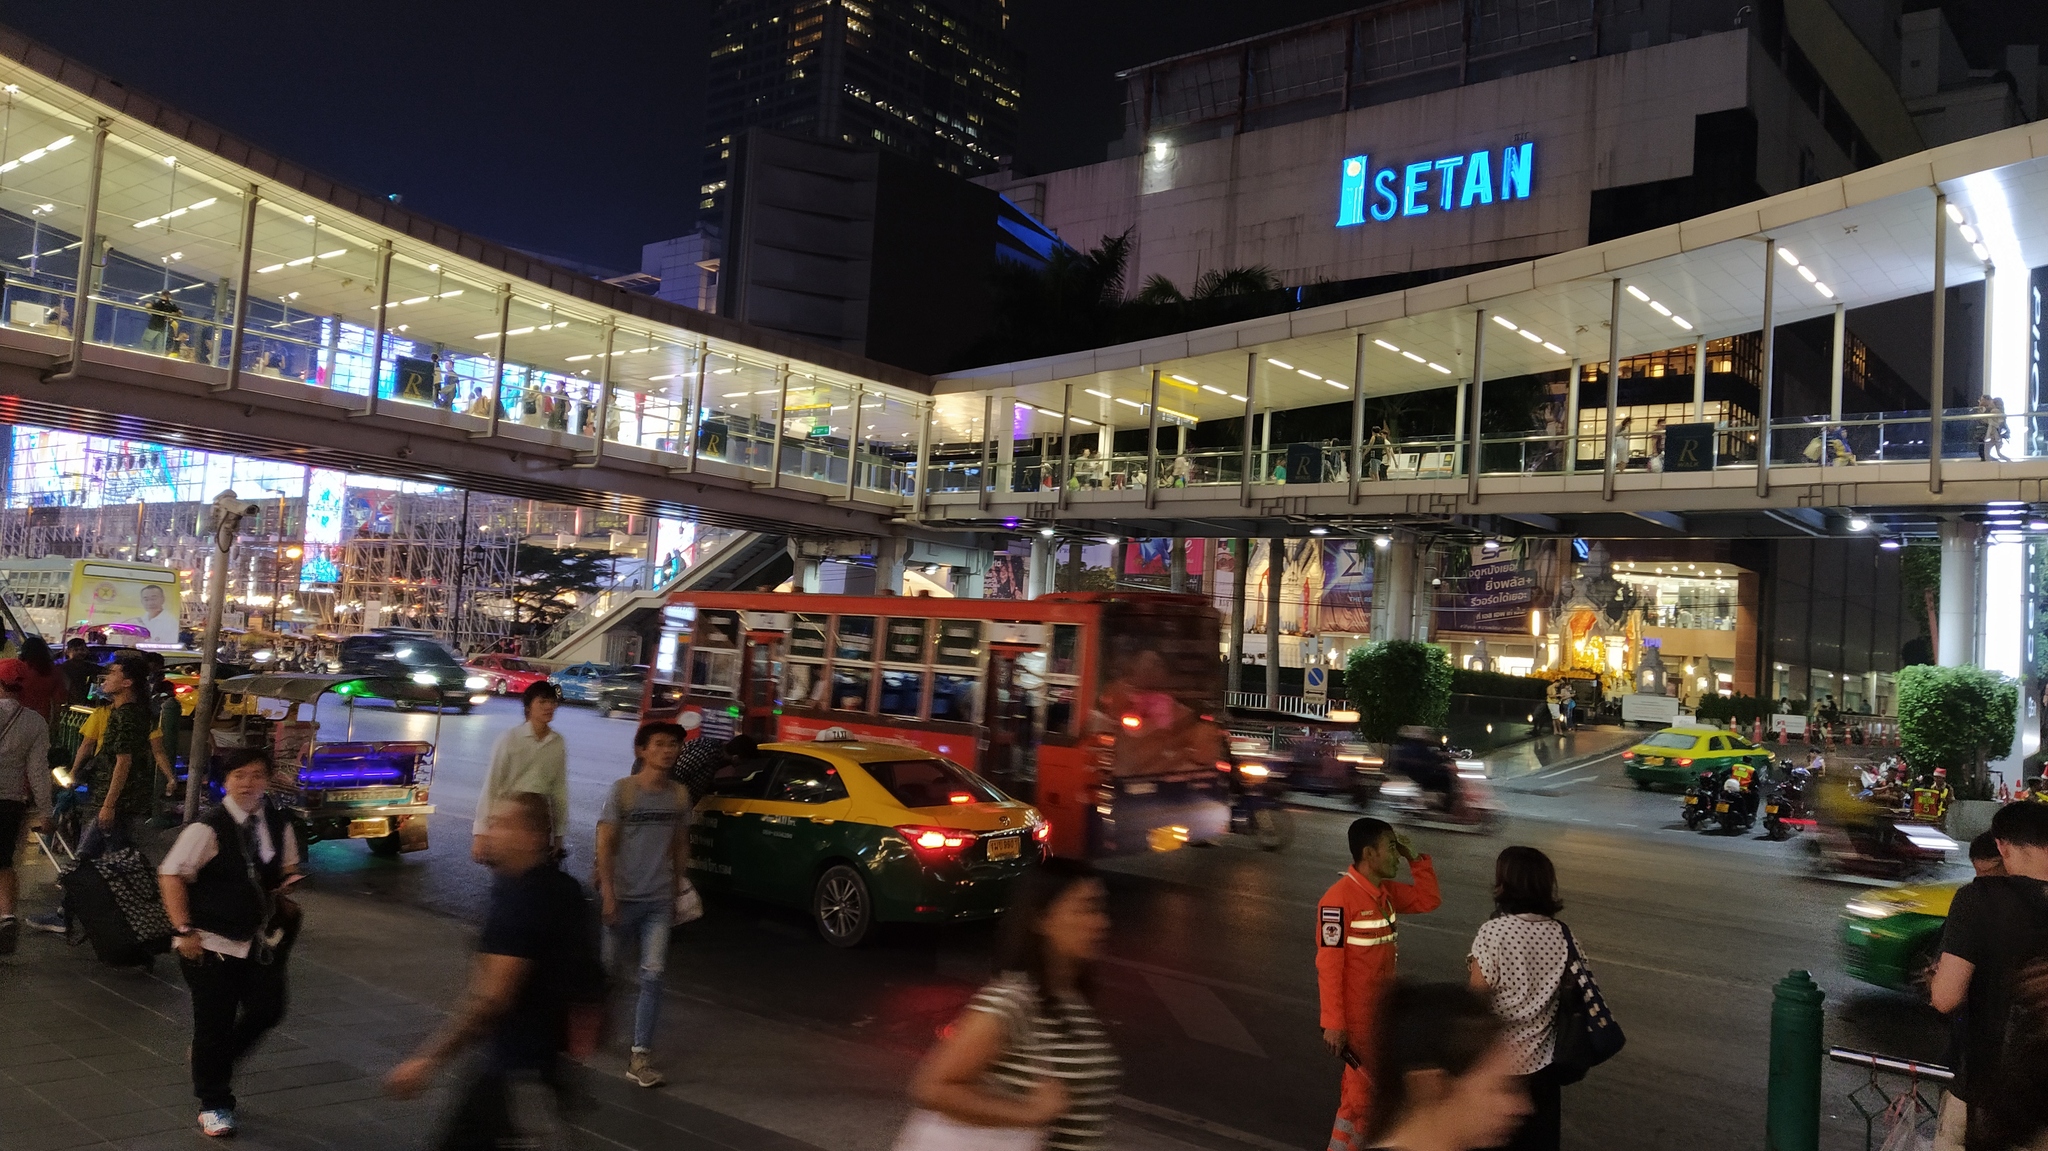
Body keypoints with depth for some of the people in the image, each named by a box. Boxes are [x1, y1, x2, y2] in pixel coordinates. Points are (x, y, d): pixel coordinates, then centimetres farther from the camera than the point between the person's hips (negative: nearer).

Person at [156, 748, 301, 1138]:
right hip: (212, 943, -5)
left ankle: (218, 1059, 37)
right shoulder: (208, 828, -17)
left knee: (268, 1010, 6)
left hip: (261, 940, 5)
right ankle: (214, 1105, 23)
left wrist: (288, 890, -4)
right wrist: (184, 929, -18)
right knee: (214, 1022, 3)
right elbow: (170, 875, -15)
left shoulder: (278, 824, 1)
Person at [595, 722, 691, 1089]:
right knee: (607, 967, 14)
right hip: (623, 896, -2)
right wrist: (607, 893, -13)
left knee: (652, 976, -4)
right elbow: (605, 845, -8)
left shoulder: (679, 795, 2)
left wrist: (678, 890, 12)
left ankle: (640, 1057, 0)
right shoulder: (622, 791, -8)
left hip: (659, 900, 2)